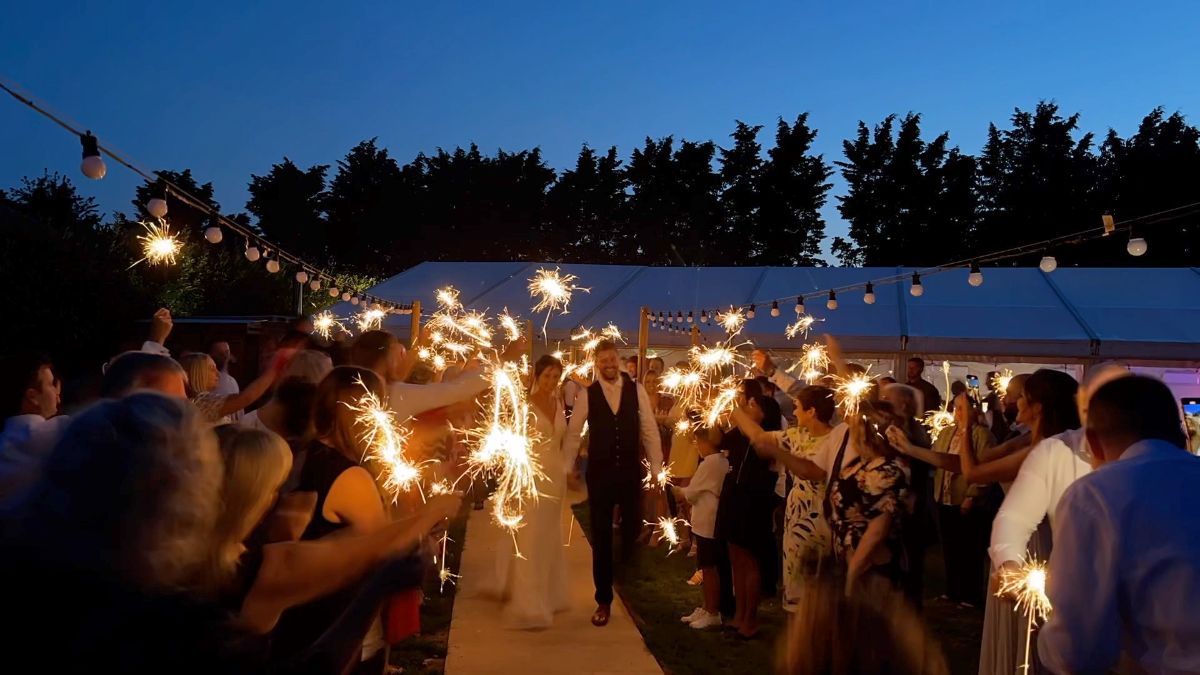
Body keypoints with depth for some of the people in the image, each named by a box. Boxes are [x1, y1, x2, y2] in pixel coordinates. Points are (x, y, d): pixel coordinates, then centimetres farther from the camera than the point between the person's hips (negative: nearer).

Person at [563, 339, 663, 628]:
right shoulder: (587, 394, -3)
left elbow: (650, 429, -1)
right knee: (601, 537, 7)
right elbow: (573, 433, 1)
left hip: (631, 471, 0)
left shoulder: (636, 390, -2)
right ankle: (604, 600, 19)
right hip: (599, 473, 0)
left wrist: (656, 468, -3)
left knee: (632, 530, 7)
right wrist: (566, 470, -1)